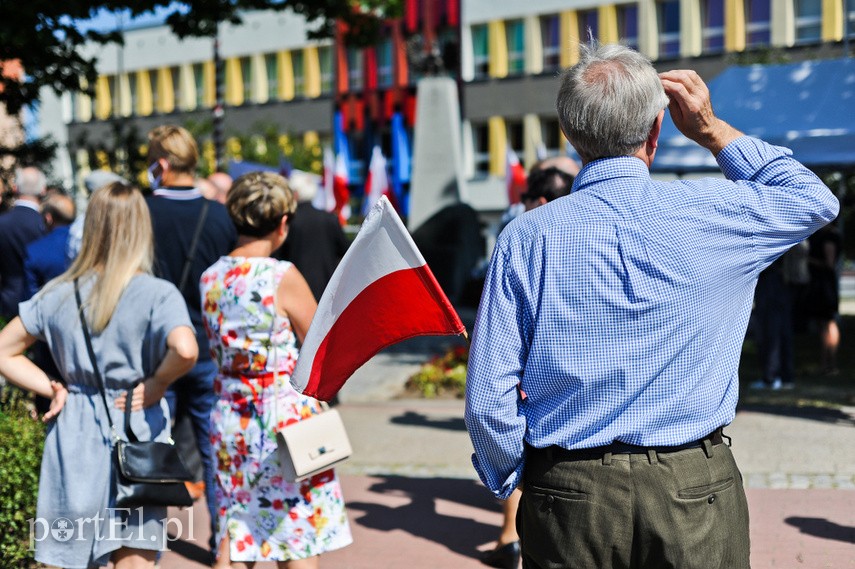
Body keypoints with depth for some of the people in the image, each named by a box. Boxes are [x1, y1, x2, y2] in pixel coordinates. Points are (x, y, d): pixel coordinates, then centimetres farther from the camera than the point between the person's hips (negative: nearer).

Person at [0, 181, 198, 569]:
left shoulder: (57, 294, 4)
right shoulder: (157, 294, -10)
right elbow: (185, 349, -28)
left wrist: (53, 388, 5)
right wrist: (156, 383, -10)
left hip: (73, 438, 4)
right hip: (137, 435, -4)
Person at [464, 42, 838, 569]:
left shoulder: (526, 239, -8)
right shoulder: (711, 215, -7)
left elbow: (489, 402, -9)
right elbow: (816, 200, 15)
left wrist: (513, 483, 9)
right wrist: (711, 130, 14)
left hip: (567, 493, 0)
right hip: (695, 494, 0)